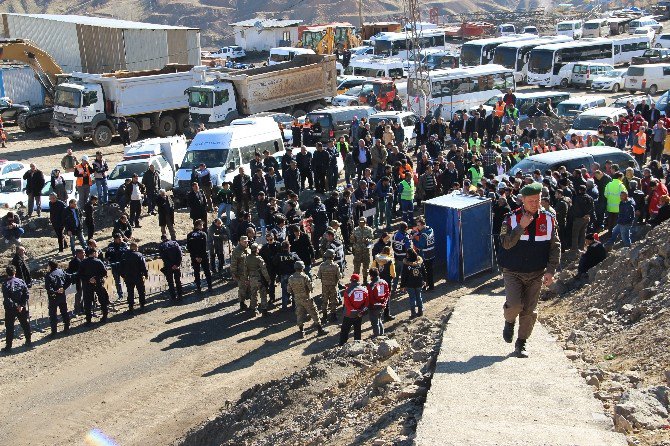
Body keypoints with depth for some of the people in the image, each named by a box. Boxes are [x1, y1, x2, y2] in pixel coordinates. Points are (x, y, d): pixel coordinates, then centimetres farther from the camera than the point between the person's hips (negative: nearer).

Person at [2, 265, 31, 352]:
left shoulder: (5, 284, -14)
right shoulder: (21, 282, -3)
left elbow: (6, 299, -19)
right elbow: (27, 295, -7)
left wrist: (16, 306, -16)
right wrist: (22, 305, -8)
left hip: (10, 309, -3)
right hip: (22, 309, 3)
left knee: (9, 327, 4)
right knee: (25, 325, 17)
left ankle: (8, 346, 6)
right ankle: (28, 342, 25)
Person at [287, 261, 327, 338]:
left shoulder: (291, 278, -4)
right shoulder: (304, 277, -19)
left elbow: (288, 290, 2)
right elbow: (311, 287, -19)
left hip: (297, 299, 4)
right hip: (306, 299, -4)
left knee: (300, 315, 14)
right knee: (314, 314, 6)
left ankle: (301, 332, 18)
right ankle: (320, 330, 11)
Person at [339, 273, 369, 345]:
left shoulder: (348, 290, -15)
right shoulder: (364, 290, -3)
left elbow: (347, 303, -18)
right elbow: (366, 302, -1)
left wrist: (354, 310, -14)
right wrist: (362, 311, -3)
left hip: (349, 315, -4)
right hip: (359, 315, 4)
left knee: (344, 331, 8)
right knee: (357, 330, 18)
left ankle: (342, 344, 10)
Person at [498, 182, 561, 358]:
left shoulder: (548, 220, 0)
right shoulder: (511, 219, -6)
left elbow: (555, 246, 4)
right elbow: (506, 243, -16)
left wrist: (550, 270, -4)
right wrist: (521, 227, -24)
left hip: (536, 274, 2)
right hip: (513, 272, -2)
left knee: (529, 311, 4)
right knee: (514, 305, -17)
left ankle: (521, 344, 19)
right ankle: (509, 322, 17)